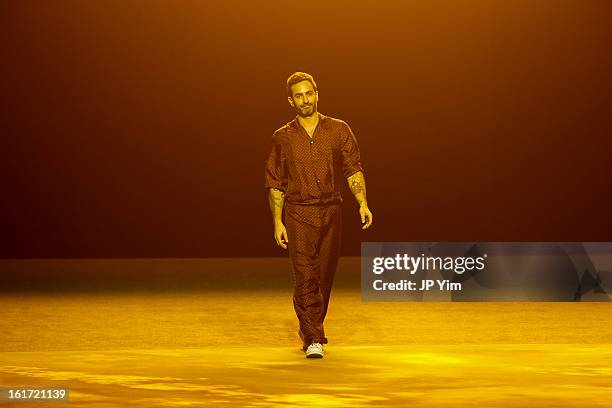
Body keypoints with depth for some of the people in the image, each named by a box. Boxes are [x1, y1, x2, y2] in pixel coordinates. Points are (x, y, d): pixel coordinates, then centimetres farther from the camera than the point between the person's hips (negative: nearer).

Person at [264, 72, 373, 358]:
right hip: (299, 214, -2)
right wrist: (277, 222, -1)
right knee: (305, 277, -11)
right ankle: (314, 340, -12)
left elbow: (353, 169, 2)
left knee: (324, 277, 8)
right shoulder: (282, 138, 5)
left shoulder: (339, 130, 6)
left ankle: (309, 329, 27)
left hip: (331, 211, 2)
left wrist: (363, 203, -12)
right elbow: (275, 183, 7)